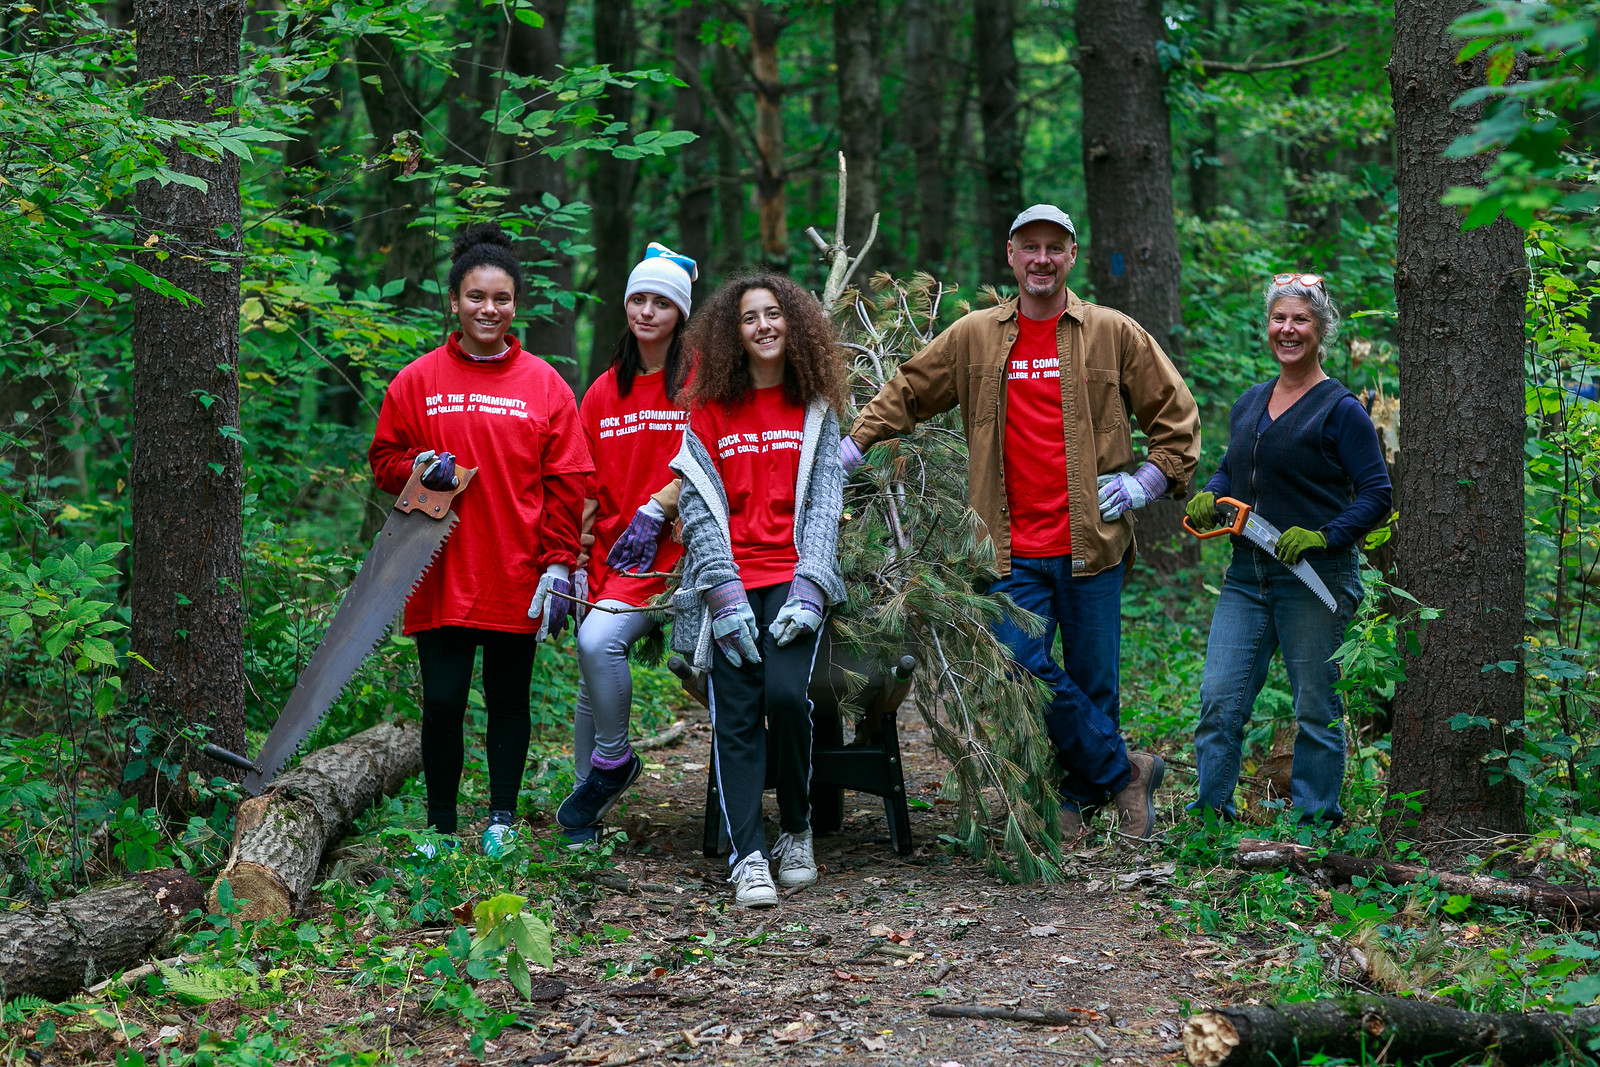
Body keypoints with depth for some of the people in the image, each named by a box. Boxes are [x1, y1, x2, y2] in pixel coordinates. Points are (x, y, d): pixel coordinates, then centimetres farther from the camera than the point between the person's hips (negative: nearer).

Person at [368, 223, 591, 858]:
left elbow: (565, 485, 3)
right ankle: (440, 825, 13)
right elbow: (384, 460, 11)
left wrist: (559, 566, -4)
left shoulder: (544, 385, 4)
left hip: (516, 578, 0)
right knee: (442, 702, -1)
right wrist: (421, 468, -11)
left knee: (508, 699, 10)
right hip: (439, 577, 0)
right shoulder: (417, 382, 4)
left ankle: (502, 820, 22)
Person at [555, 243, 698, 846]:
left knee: (599, 639, -25)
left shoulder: (697, 380, -1)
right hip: (610, 548, 5)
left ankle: (613, 762, -4)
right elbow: (588, 486, 16)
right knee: (592, 680, 3)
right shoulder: (605, 391, 14)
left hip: (664, 547, -5)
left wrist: (655, 510, -17)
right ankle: (585, 808, 13)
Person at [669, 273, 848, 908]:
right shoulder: (709, 409, 8)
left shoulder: (815, 410, 11)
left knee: (786, 693, -21)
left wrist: (809, 589, -9)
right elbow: (699, 506, 2)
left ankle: (796, 833, -1)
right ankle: (748, 857, -12)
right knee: (736, 713, -12)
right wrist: (724, 593, -9)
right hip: (730, 578, 0)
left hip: (794, 575, 0)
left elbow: (824, 503, 5)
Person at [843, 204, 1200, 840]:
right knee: (1022, 665, -10)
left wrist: (1146, 482, 2)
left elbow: (1176, 414, 11)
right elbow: (905, 395, 15)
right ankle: (1124, 771, 5)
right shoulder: (973, 337, 8)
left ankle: (1079, 796, 22)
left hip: (1090, 542, -1)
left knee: (1091, 679, 4)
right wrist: (849, 449, 6)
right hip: (1015, 549, 1)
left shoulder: (1114, 334, 5)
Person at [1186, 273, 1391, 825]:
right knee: (1218, 699, 1)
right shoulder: (1249, 403, 14)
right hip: (1247, 574, 6)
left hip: (1314, 579, -6)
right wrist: (1209, 497, 4)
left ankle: (1315, 820, 13)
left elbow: (1377, 495, -9)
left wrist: (1322, 537, -21)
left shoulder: (1340, 409, -6)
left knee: (1316, 710, 3)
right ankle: (1211, 811, 11)